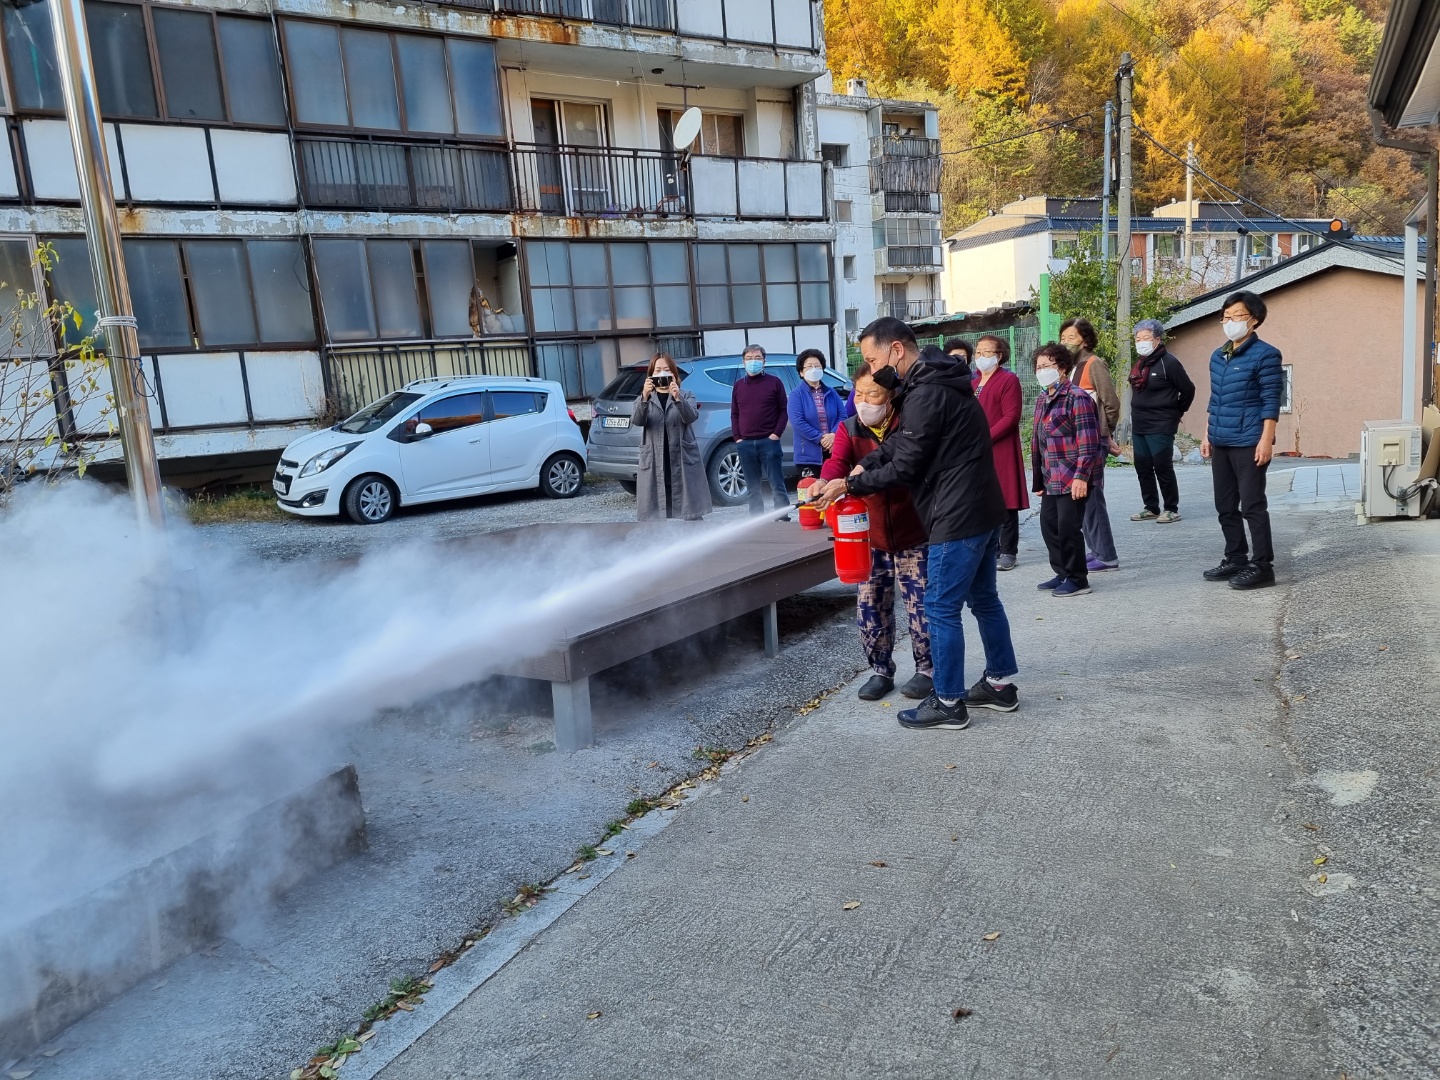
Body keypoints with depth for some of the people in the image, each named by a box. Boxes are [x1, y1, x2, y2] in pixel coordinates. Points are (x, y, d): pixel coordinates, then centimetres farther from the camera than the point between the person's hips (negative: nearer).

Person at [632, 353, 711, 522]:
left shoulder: (686, 396, 7)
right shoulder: (644, 399, 9)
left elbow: (691, 416, -14)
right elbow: (636, 420, -11)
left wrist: (678, 398, -32)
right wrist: (645, 397, -29)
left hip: (684, 462, -1)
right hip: (654, 465, 1)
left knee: (692, 514, 0)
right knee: (654, 516, 2)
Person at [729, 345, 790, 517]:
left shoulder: (774, 382, 4)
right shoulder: (738, 385, 14)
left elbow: (783, 410, 2)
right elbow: (734, 414, 15)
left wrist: (776, 434, -8)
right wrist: (737, 438, 3)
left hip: (768, 442, -3)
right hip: (745, 444, 4)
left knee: (777, 485, -4)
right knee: (753, 489, 7)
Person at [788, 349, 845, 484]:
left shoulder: (831, 393, 14)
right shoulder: (797, 394, -1)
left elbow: (842, 415, 4)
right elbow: (797, 422, -13)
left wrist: (834, 435, -16)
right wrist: (820, 438, -17)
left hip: (833, 452, 4)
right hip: (809, 455, -4)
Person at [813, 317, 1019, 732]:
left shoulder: (927, 394, -19)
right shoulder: (934, 382, 13)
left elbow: (904, 467, -17)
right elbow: (901, 439, 14)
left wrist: (850, 484, -7)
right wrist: (865, 465, 0)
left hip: (957, 519, -10)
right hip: (982, 511, 10)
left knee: (942, 609, -1)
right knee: (983, 598, 18)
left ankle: (947, 703, 9)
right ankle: (999, 684, 29)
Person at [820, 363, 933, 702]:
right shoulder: (849, 429, -2)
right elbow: (837, 461, -18)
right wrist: (828, 482, -42)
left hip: (912, 534, -3)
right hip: (869, 536, 3)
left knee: (920, 605, 4)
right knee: (870, 607, 9)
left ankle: (926, 669, 23)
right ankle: (880, 671, 26)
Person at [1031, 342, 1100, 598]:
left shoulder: (1076, 397, -11)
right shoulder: (1042, 400, 15)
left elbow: (1088, 442, -16)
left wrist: (1081, 476, -21)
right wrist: (1039, 479, 18)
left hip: (1072, 478, -9)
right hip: (1050, 479, 9)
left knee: (1068, 528, -4)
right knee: (1049, 526, 12)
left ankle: (1077, 580, 10)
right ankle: (1062, 574, 26)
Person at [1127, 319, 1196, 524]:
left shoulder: (1168, 363, -11)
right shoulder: (1139, 363, 12)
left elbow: (1188, 390, -7)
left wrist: (1176, 413, 3)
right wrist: (1136, 416, 15)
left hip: (1160, 427, -8)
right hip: (1139, 426, 8)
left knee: (1163, 468, -3)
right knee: (1143, 468, 10)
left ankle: (1171, 509, 7)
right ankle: (1151, 508, 20)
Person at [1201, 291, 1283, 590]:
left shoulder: (1265, 354, -7)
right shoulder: (1217, 357, 14)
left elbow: (1271, 401, -11)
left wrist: (1266, 440, -17)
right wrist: (1207, 436, 17)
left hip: (1248, 444, -7)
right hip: (1221, 444, 7)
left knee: (1252, 506, -4)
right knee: (1225, 507, 12)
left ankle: (1262, 565, 3)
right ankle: (1235, 559, 23)